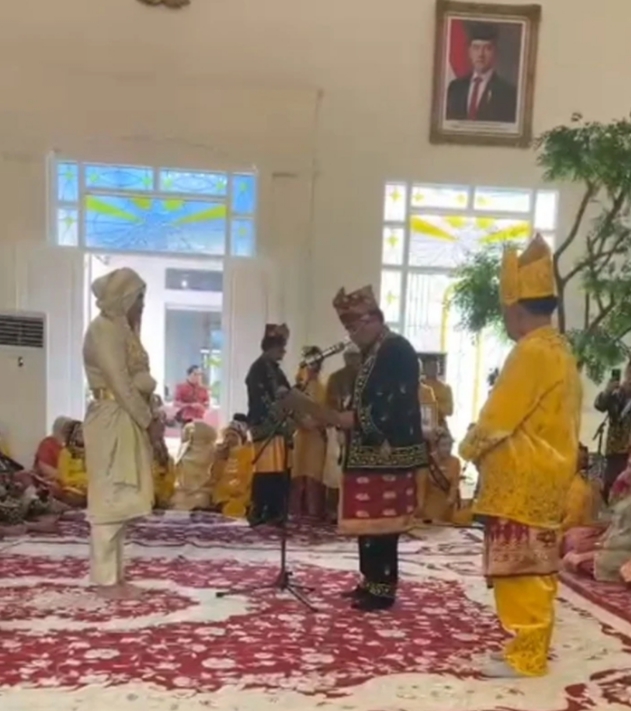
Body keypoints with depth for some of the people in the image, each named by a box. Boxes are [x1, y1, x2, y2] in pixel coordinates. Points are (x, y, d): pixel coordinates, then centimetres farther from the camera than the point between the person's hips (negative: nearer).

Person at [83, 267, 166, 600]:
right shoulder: (103, 329, -12)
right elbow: (120, 384, -17)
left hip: (129, 422, 9)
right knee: (110, 499, -5)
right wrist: (150, 422, -12)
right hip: (112, 422, -9)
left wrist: (152, 419, 5)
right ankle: (105, 579, 2)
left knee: (121, 501, 10)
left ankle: (114, 574, 17)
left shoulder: (123, 329, 17)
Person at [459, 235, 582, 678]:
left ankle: (526, 656, 5)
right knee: (535, 567, 16)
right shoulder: (559, 349, 13)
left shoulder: (532, 350, -17)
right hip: (546, 475, 10)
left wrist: (469, 449, 1)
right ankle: (533, 646, 25)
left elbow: (498, 416, -16)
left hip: (522, 481, -10)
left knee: (520, 568, -3)